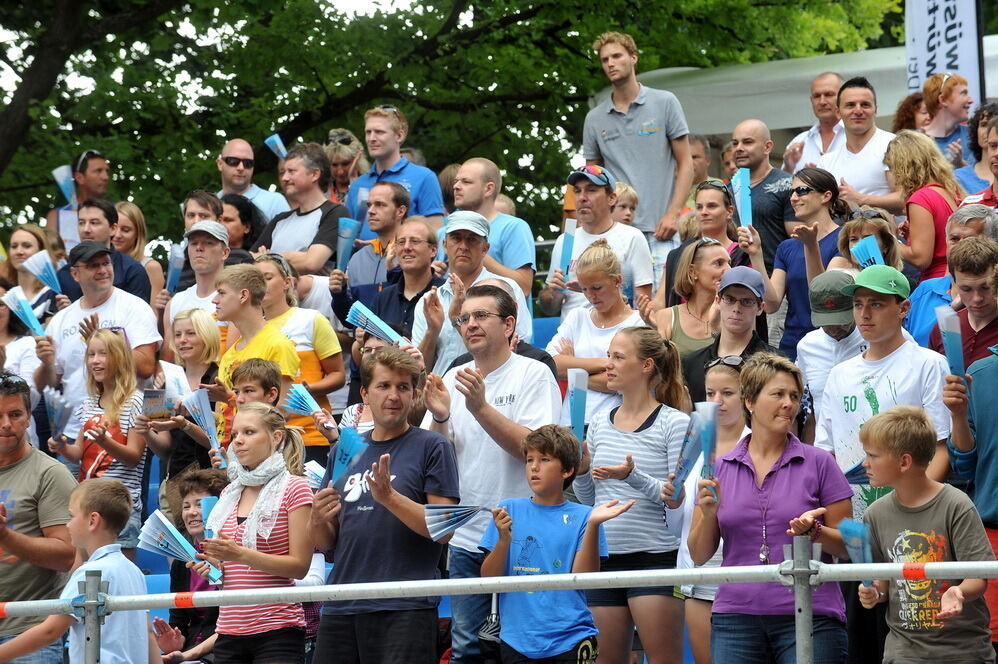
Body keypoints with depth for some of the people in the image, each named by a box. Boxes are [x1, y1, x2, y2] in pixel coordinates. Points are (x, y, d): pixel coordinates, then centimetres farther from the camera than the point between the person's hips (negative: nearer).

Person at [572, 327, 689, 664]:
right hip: (604, 558, 6)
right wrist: (581, 471, 0)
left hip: (655, 557, -6)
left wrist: (633, 477, -22)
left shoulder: (675, 423, -4)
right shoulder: (599, 423, 14)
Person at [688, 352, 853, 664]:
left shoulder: (818, 463, 3)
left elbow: (848, 545, 5)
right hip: (736, 615, 2)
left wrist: (816, 532, -15)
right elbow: (699, 555, 10)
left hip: (809, 615, -2)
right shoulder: (718, 469, 9)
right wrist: (708, 515, -8)